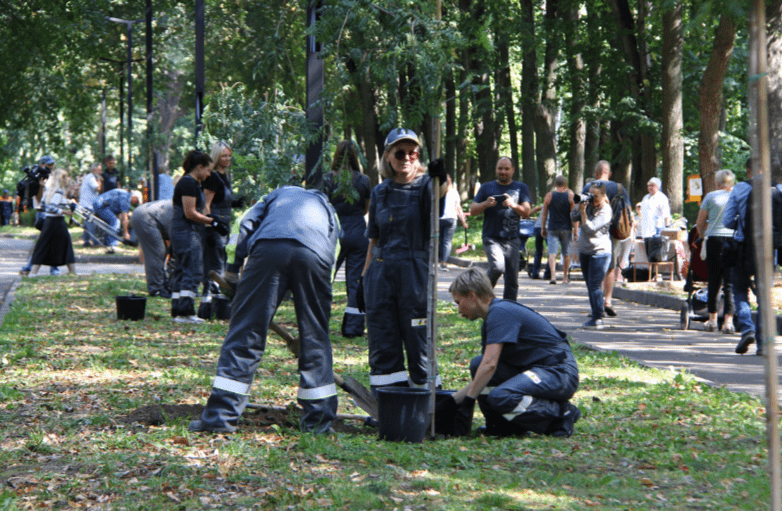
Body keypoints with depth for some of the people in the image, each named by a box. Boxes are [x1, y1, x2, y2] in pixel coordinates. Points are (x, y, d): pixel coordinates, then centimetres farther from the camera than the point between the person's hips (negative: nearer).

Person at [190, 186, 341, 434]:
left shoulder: (279, 193, 39)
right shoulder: (328, 209, 40)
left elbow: (248, 224, 21)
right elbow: (332, 251, 25)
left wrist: (235, 267, 20)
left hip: (269, 247, -1)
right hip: (315, 254, 1)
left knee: (245, 333, -1)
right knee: (315, 338, 12)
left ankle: (220, 416, -4)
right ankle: (319, 419, 13)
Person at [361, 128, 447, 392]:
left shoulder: (425, 185, -1)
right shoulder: (380, 193, 11)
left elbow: (438, 192, -27)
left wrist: (441, 179, -48)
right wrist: (365, 276, 12)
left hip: (415, 272, -4)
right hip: (381, 272, 4)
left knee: (417, 339, -3)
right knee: (382, 342, 4)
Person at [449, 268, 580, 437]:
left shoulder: (500, 312, -16)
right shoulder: (489, 321, 15)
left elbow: (490, 365, -23)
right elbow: (485, 365, 20)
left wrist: (468, 399, -15)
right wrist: (453, 400, 17)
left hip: (560, 373, -10)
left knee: (500, 397, -30)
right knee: (477, 365, -1)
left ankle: (561, 413, -11)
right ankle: (500, 425, 5)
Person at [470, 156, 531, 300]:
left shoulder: (521, 188, 12)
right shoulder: (487, 187, 12)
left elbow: (526, 212, 2)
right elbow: (472, 210, 9)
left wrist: (514, 205, -18)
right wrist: (486, 204, -12)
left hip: (512, 240, 2)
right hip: (492, 238, -2)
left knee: (512, 279, -1)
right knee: (497, 267, -24)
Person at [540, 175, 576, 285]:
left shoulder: (549, 196, -2)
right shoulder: (570, 196, -3)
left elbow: (544, 214, 1)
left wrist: (543, 228, 10)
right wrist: (575, 229, 0)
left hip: (552, 228, -1)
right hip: (566, 228, 1)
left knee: (552, 253, -4)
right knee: (566, 253, 12)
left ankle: (553, 276, -23)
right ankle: (565, 278, 19)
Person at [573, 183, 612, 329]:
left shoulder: (605, 211, -13)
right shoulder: (589, 204, 6)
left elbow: (590, 228, -20)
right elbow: (575, 217, 4)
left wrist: (583, 212, -21)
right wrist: (580, 206, -10)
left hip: (599, 251, -7)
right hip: (585, 250, 7)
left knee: (595, 285, -12)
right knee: (590, 286, 9)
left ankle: (598, 319, -10)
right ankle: (595, 317, 15)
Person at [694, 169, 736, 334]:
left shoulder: (711, 196, 3)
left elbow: (699, 223, 6)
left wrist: (702, 237, 22)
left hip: (715, 239, -1)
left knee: (714, 280, 8)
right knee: (730, 282, 1)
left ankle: (712, 320, 13)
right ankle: (728, 320, -6)